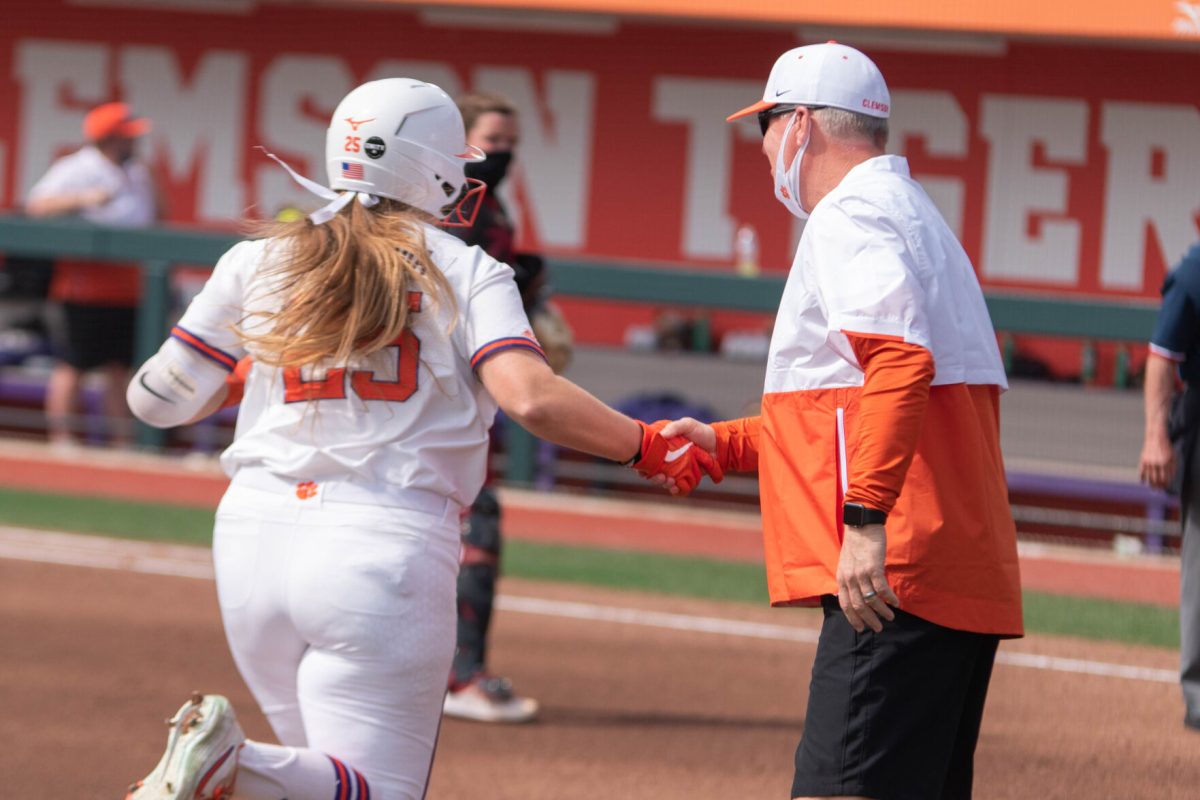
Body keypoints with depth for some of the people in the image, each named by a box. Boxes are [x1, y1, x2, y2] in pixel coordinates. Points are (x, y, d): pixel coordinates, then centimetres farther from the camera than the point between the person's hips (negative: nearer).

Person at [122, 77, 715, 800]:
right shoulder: (468, 273, 2)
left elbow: (159, 400, 12)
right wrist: (645, 447, -1)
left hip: (255, 531, 4)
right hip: (389, 545, -4)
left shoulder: (259, 263, 11)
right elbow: (531, 398, -13)